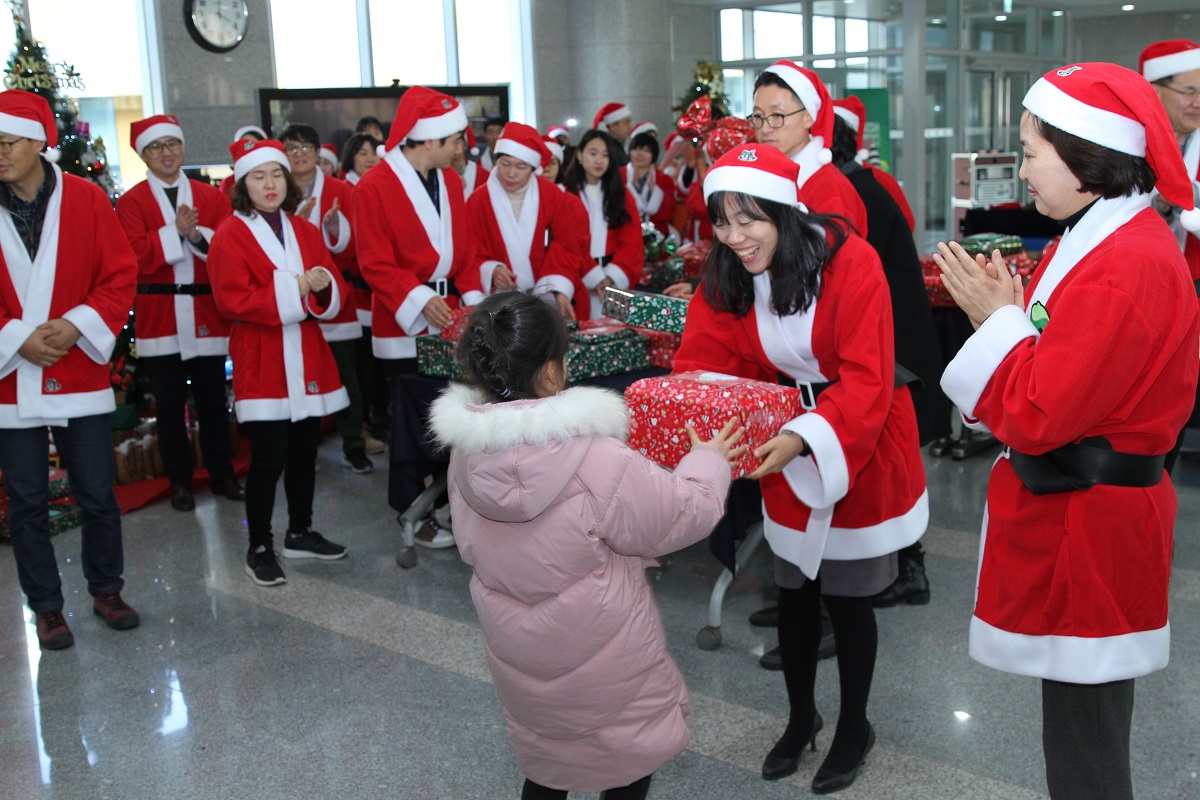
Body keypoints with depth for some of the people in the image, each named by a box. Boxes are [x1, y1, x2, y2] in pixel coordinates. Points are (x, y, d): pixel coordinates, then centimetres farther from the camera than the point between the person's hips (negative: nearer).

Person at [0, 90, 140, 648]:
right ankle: (46, 607, 23)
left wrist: (77, 325, -14)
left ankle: (106, 591, 28)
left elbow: (121, 275, -1)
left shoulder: (87, 199, -2)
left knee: (98, 496, 7)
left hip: (79, 374, 0)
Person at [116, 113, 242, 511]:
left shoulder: (212, 196, 8)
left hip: (207, 310, 1)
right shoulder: (132, 202, 2)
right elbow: (136, 257, -11)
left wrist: (197, 235, -18)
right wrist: (175, 231, -19)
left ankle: (222, 475, 21)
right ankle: (179, 482, 17)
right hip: (159, 312, -1)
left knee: (213, 400, 8)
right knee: (169, 404, 6)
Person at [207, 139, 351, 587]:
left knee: (305, 452, 12)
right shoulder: (231, 235, -4)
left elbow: (335, 294, 11)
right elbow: (233, 300, -14)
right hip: (261, 365, -5)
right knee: (268, 459, -6)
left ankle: (300, 533, 28)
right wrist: (292, 289, -17)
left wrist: (323, 286, -12)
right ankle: (259, 548, 8)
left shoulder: (305, 231, 13)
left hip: (308, 361, 6)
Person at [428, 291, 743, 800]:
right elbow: (683, 515, -18)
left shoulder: (467, 452, -12)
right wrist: (709, 461, 2)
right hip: (601, 661, -5)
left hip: (515, 653, 6)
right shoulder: (594, 459, -32)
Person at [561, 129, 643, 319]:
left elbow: (631, 241, 2)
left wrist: (611, 277, -12)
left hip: (616, 282, 2)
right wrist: (594, 278, -15)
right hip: (579, 282, -2)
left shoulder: (622, 195, 12)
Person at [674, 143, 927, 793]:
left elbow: (866, 381, -27)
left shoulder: (851, 263, -24)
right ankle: (801, 717, 38)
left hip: (862, 446, -4)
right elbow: (703, 368, -9)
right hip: (785, 450, 4)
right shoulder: (725, 278, -8)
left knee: (846, 596, 7)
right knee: (794, 591, 14)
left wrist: (804, 437, -41)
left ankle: (855, 727, 31)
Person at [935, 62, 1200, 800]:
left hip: (1087, 526, -10)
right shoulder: (1112, 239, 9)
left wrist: (997, 318, -12)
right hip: (1082, 510, 10)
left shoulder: (1125, 268, -23)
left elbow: (1035, 419, -24)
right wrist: (1011, 310, 0)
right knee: (1085, 723, 23)